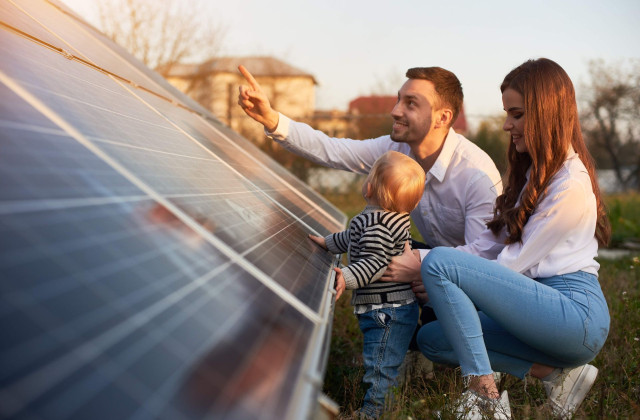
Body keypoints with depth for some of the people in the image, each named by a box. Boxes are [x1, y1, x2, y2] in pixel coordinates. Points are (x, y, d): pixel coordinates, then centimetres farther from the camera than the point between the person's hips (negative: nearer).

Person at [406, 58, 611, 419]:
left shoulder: (571, 186, -13)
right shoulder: (536, 173, 17)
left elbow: (516, 264, -14)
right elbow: (493, 243, 10)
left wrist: (437, 276, -8)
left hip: (576, 313, -10)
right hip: (544, 303, 10)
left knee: (439, 262, -21)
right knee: (432, 338, 0)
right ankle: (558, 374, -1)